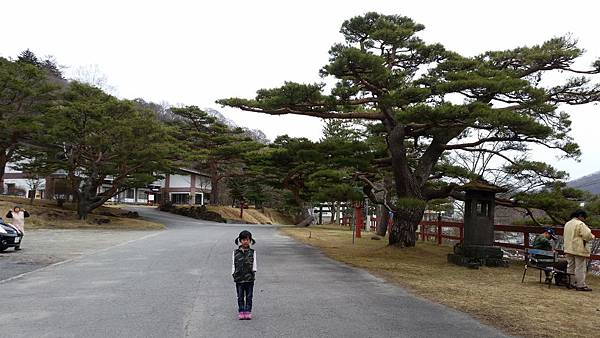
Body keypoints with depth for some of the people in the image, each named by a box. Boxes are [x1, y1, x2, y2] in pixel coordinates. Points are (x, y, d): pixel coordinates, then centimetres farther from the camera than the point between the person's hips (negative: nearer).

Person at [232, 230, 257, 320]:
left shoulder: (252, 252, 4)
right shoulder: (235, 252, 5)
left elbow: (254, 264, 6)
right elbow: (233, 264, 6)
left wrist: (253, 272, -4)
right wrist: (233, 273, -1)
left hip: (249, 279, 0)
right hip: (239, 279, 0)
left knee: (249, 296, 4)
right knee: (240, 297, 6)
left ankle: (248, 312, 11)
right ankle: (241, 312, 13)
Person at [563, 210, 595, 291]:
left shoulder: (567, 224, 13)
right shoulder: (580, 224, -13)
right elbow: (587, 235, -18)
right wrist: (592, 236, 2)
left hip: (568, 249, 8)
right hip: (579, 250, -8)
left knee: (570, 267, 13)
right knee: (580, 268, -3)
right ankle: (581, 285, -1)